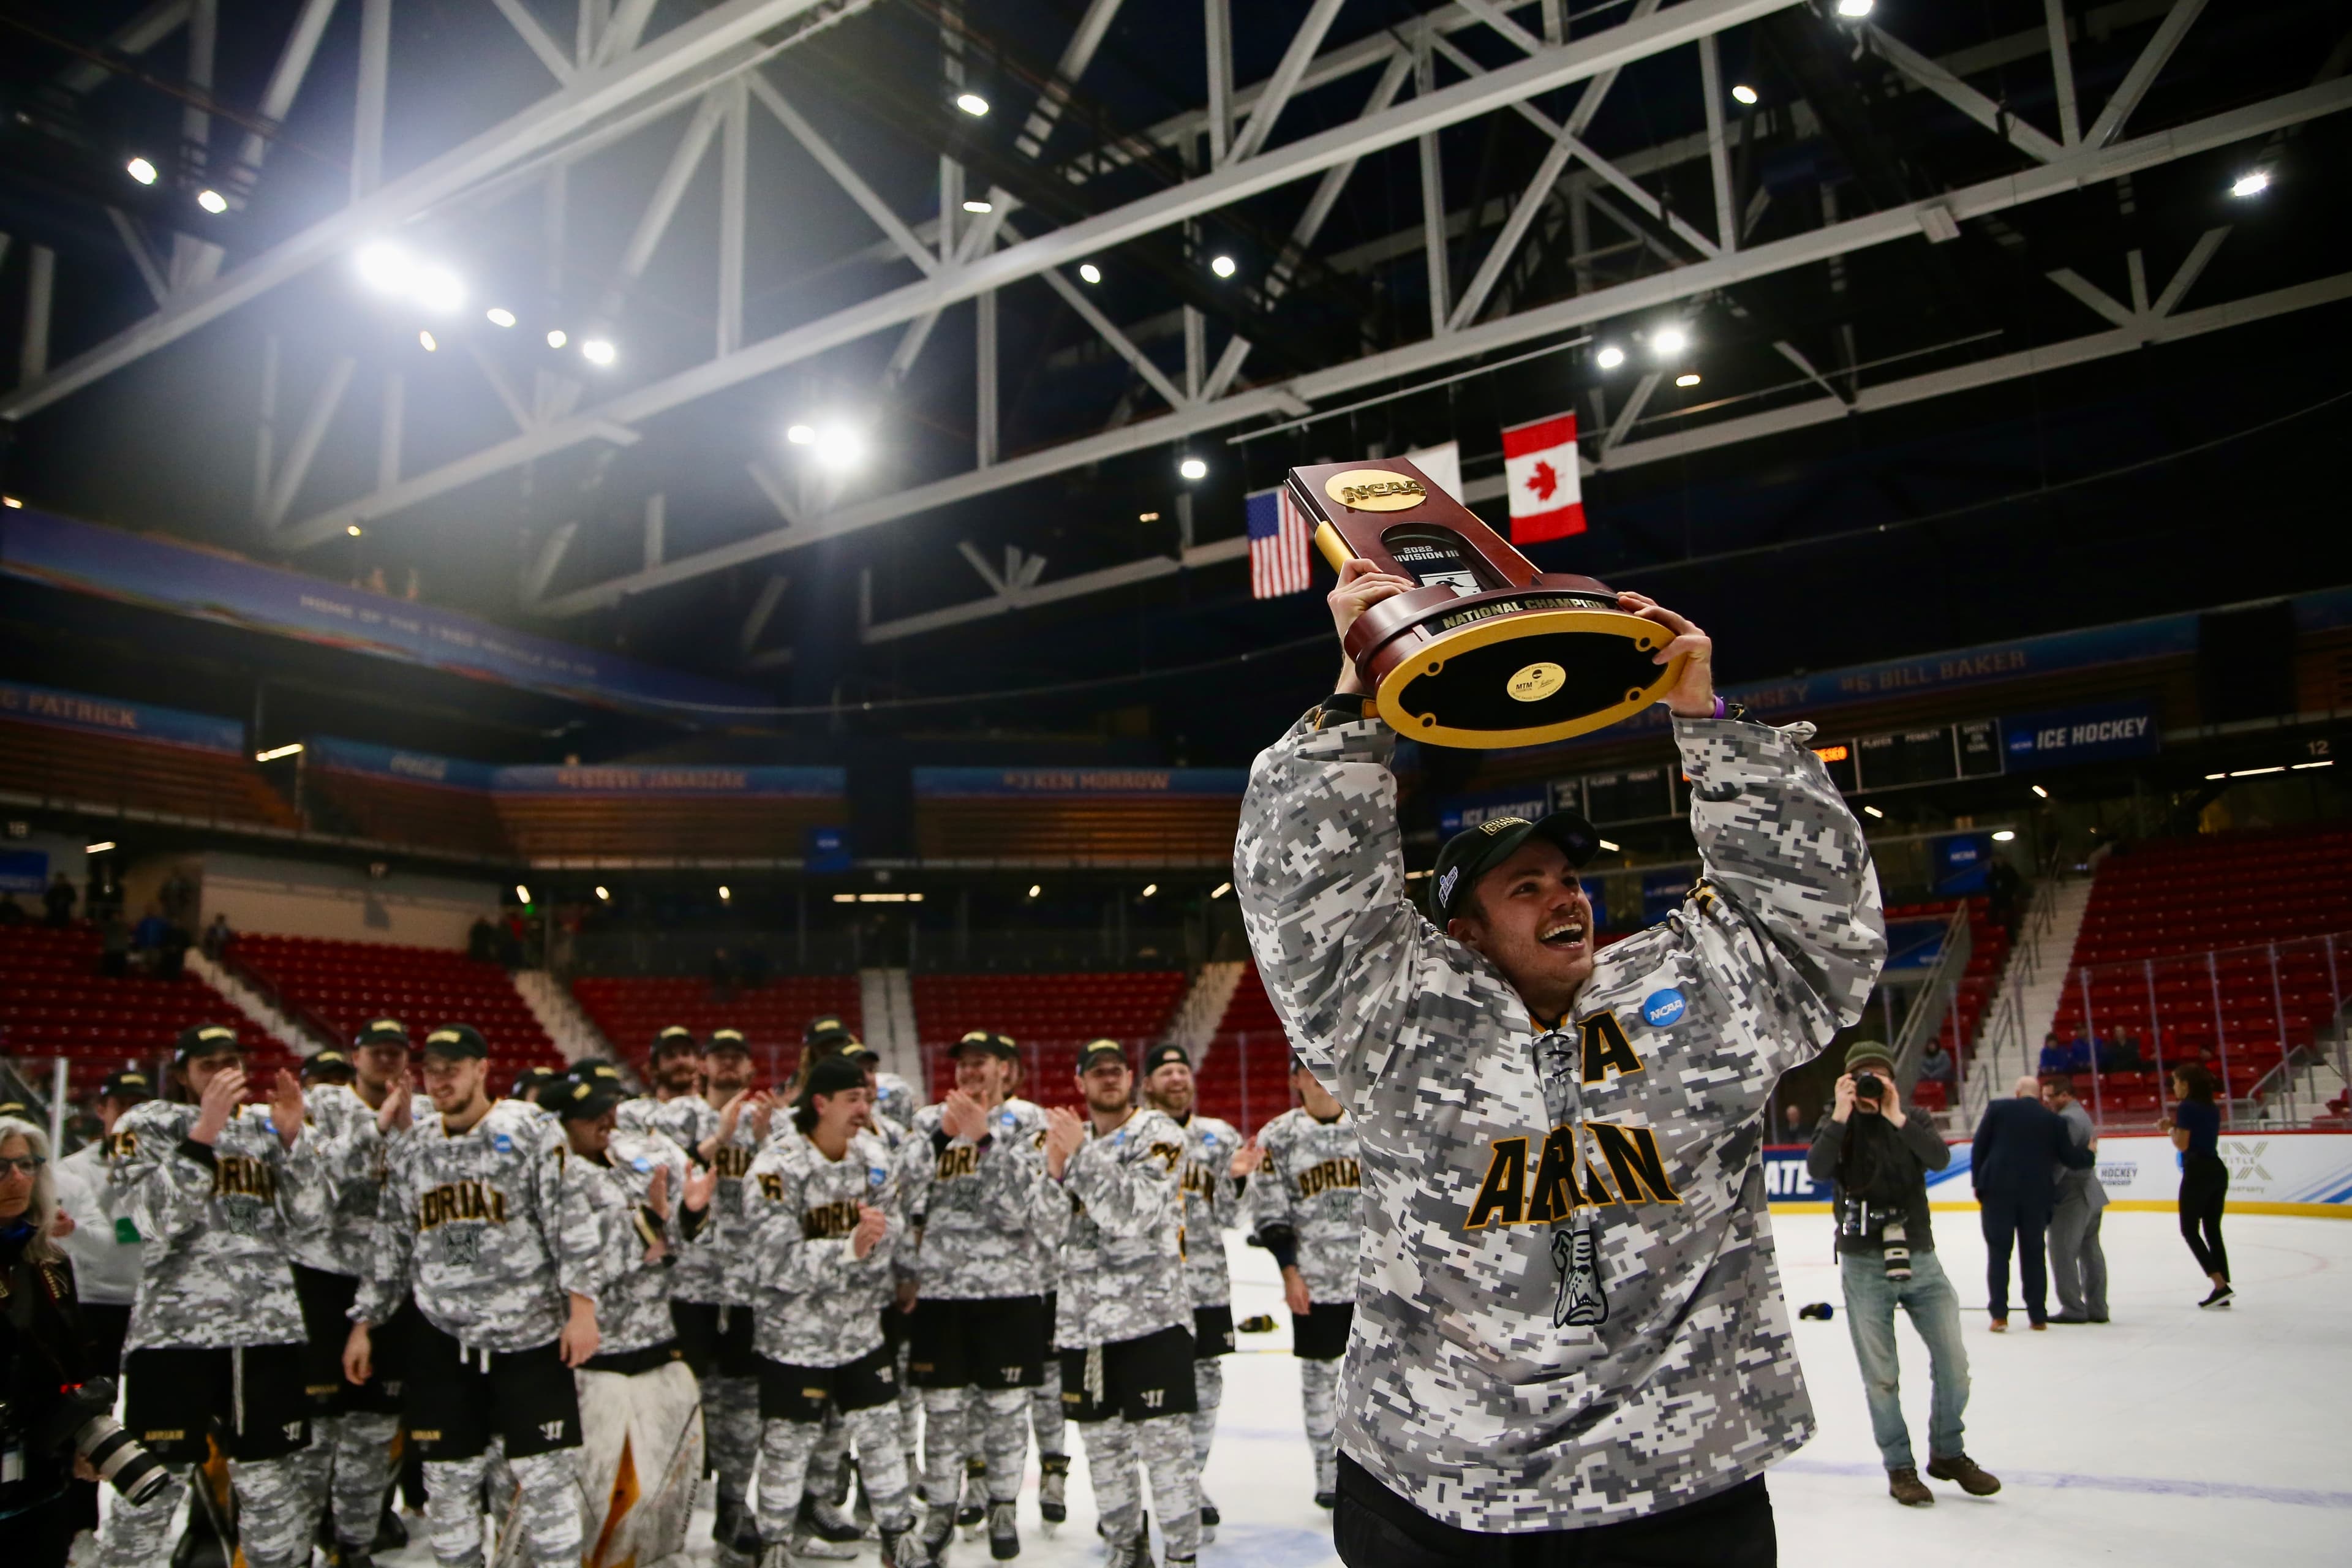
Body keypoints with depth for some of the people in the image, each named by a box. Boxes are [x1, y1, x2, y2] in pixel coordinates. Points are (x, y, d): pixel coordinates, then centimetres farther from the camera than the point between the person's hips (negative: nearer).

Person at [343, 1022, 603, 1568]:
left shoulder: (532, 1131, -7)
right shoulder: (410, 1151, 9)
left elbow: (572, 1221, -10)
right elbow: (390, 1247, 16)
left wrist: (581, 1306, -15)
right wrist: (364, 1324, 14)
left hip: (531, 1337, -4)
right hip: (442, 1340, 4)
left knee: (546, 1478, -2)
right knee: (447, 1479, 11)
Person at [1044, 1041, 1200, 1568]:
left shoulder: (1158, 1133, -6)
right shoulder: (1068, 1136, 13)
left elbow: (1137, 1213, -21)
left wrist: (1084, 1154, -21)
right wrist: (1054, 1174, -7)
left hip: (1152, 1313, -6)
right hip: (1083, 1320, 6)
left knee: (1164, 1441, -5)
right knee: (1101, 1441, 14)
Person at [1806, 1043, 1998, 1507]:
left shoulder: (1912, 1119, 5)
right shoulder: (1839, 1124, 1)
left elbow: (1940, 1159, -15)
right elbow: (1817, 1170, -18)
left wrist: (1898, 1118, -25)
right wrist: (1841, 1115, -25)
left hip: (1918, 1256, 2)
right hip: (1864, 1264, -2)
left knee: (1953, 1360, 4)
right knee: (1881, 1375, 3)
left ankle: (1948, 1453, 25)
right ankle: (1899, 1468, 17)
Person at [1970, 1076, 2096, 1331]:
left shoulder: (1998, 1109, 1)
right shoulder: (2054, 1120, 4)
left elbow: (1978, 1148, 0)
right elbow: (2070, 1158, 6)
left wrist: (1978, 1182, 8)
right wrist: (2090, 1155, 27)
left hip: (1998, 1190, -2)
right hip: (2036, 1194, 2)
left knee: (1999, 1252, 4)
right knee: (2033, 1253, 13)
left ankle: (1999, 1315, -2)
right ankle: (2038, 1316, 16)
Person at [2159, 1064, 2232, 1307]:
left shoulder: (2186, 1107, -11)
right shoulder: (2213, 1108, 13)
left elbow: (2182, 1144, -14)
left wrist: (2170, 1129, 4)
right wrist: (2175, 1127, 10)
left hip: (2197, 1172, -8)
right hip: (2218, 1169, 8)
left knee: (2190, 1231, 1)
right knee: (2213, 1230, 11)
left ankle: (2221, 1285, -10)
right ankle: (2223, 1289, 8)